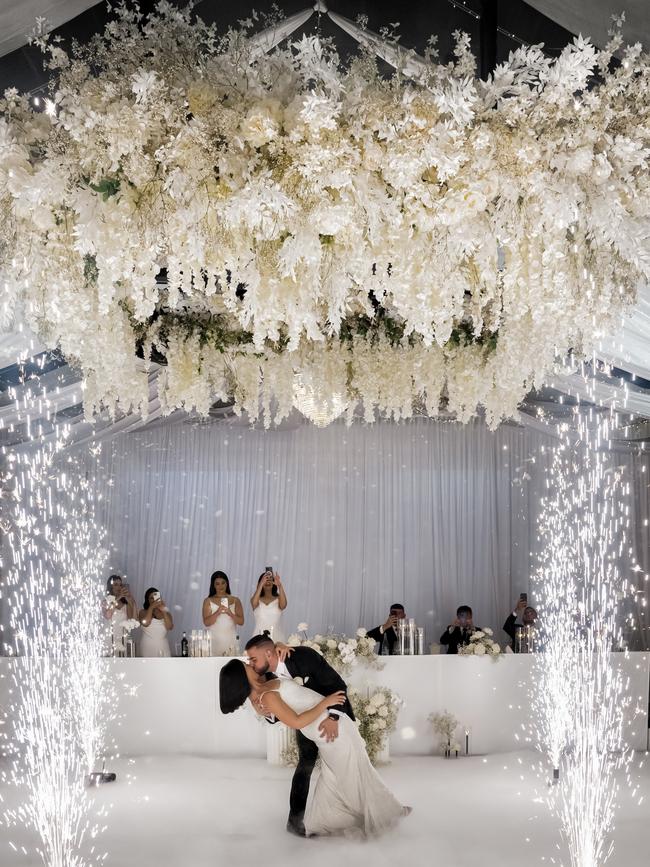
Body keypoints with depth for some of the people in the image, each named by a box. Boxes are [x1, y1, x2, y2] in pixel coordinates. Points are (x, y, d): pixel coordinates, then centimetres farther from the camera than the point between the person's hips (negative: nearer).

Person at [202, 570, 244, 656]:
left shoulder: (235, 600, 9)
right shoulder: (208, 601, 5)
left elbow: (241, 622, 2)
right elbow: (206, 622, -4)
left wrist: (230, 613, -14)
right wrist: (218, 612, -18)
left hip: (231, 640, 1)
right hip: (214, 640, -1)